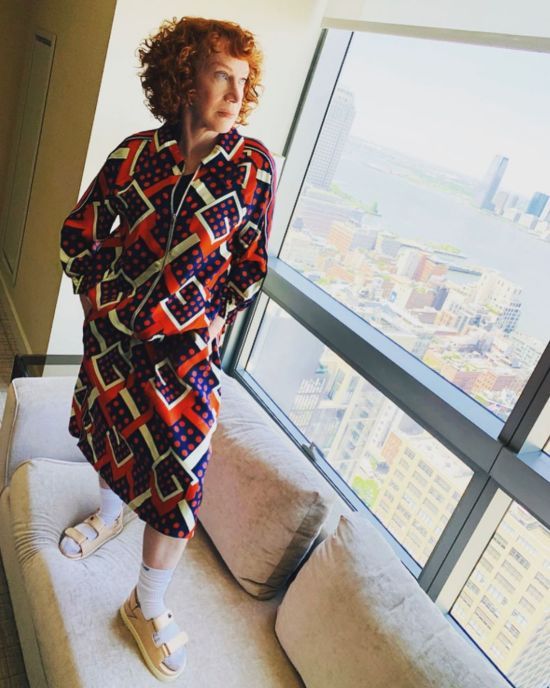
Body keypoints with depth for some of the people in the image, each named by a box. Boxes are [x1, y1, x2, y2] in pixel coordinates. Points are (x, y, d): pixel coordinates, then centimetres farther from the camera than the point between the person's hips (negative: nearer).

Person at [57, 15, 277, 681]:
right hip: (110, 334, 3)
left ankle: (147, 607, 22)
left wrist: (198, 326, -6)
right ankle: (107, 515, 56)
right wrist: (101, 302, -1)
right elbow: (79, 234, 6)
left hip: (185, 348, -2)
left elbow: (250, 266, -2)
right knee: (109, 430, 23)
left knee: (177, 476, -2)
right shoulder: (136, 153, -3)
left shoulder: (253, 164, -7)